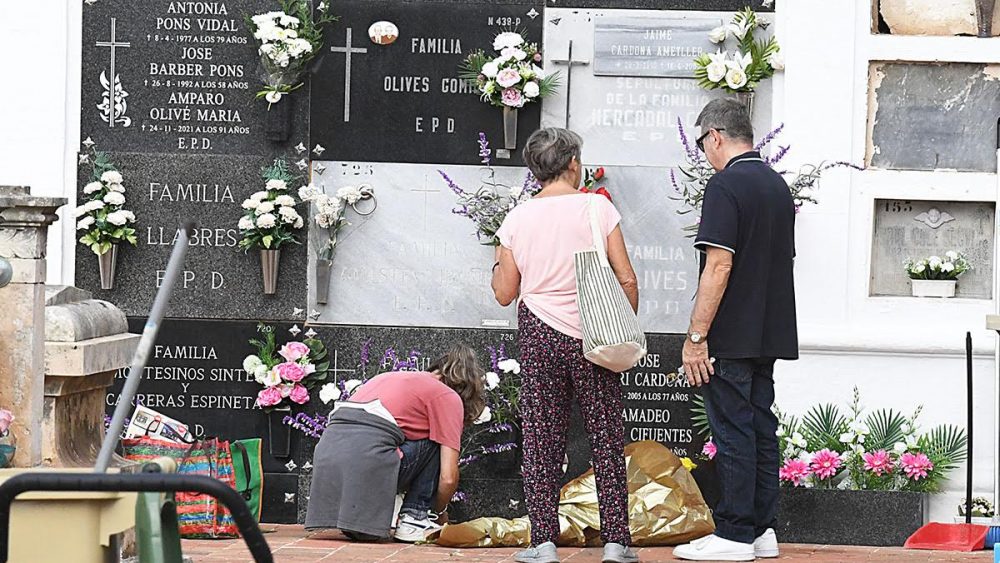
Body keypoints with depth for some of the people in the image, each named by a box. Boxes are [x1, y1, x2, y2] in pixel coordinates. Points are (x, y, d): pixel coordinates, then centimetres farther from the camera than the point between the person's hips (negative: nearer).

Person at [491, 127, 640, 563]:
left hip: (539, 333, 1)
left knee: (541, 441, 5)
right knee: (607, 439, 5)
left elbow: (505, 293, 6)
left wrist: (498, 264, 24)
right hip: (591, 336, -1)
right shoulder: (597, 207, -3)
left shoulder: (517, 219, 2)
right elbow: (626, 280, -4)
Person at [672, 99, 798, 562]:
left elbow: (719, 266, -20)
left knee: (733, 431, -5)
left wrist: (696, 336, -17)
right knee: (760, 428, 12)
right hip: (770, 333, 8)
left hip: (731, 337, -8)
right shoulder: (778, 185, 14)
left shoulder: (726, 185, -13)